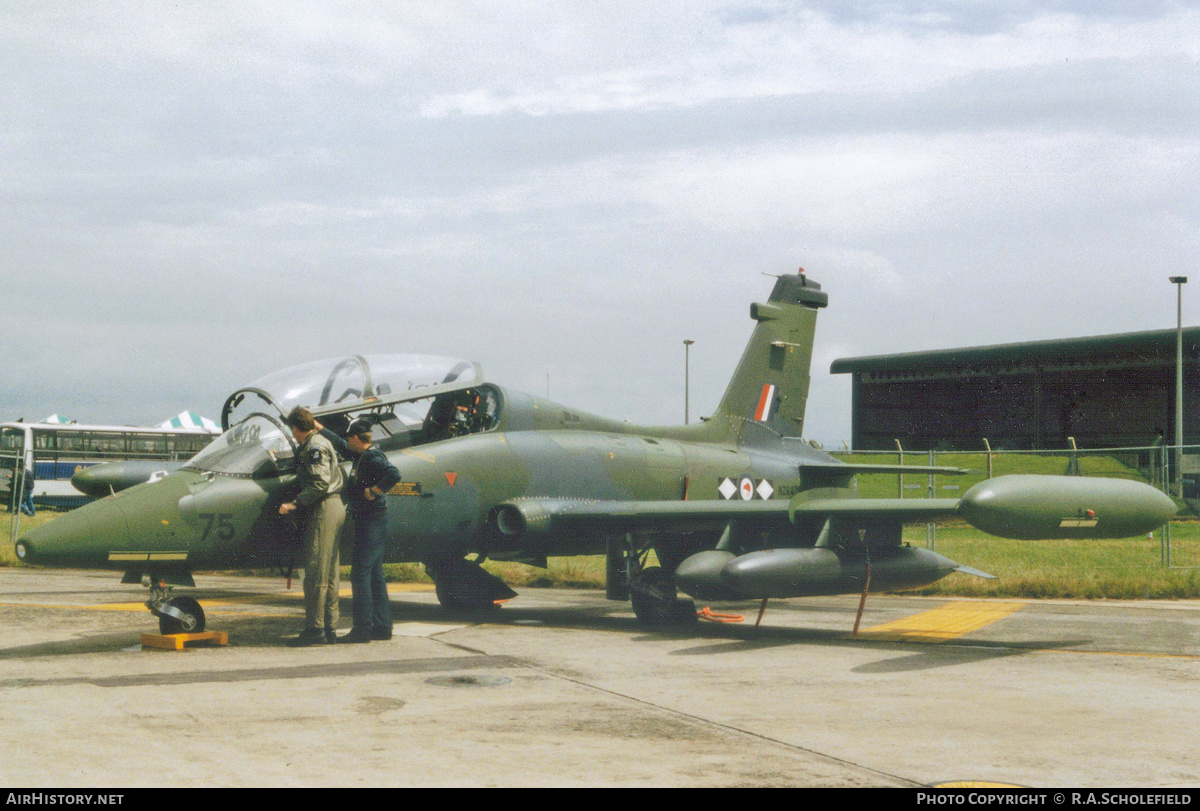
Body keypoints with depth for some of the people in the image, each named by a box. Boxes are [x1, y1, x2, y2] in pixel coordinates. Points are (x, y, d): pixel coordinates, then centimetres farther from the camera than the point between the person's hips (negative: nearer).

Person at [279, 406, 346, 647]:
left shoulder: (314, 447, -11)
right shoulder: (321, 442, 20)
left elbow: (320, 483, -20)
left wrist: (295, 504, -19)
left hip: (323, 509, -10)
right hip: (334, 508, 10)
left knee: (316, 572, -9)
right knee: (329, 572, 10)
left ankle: (315, 629, -9)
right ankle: (329, 629, 12)